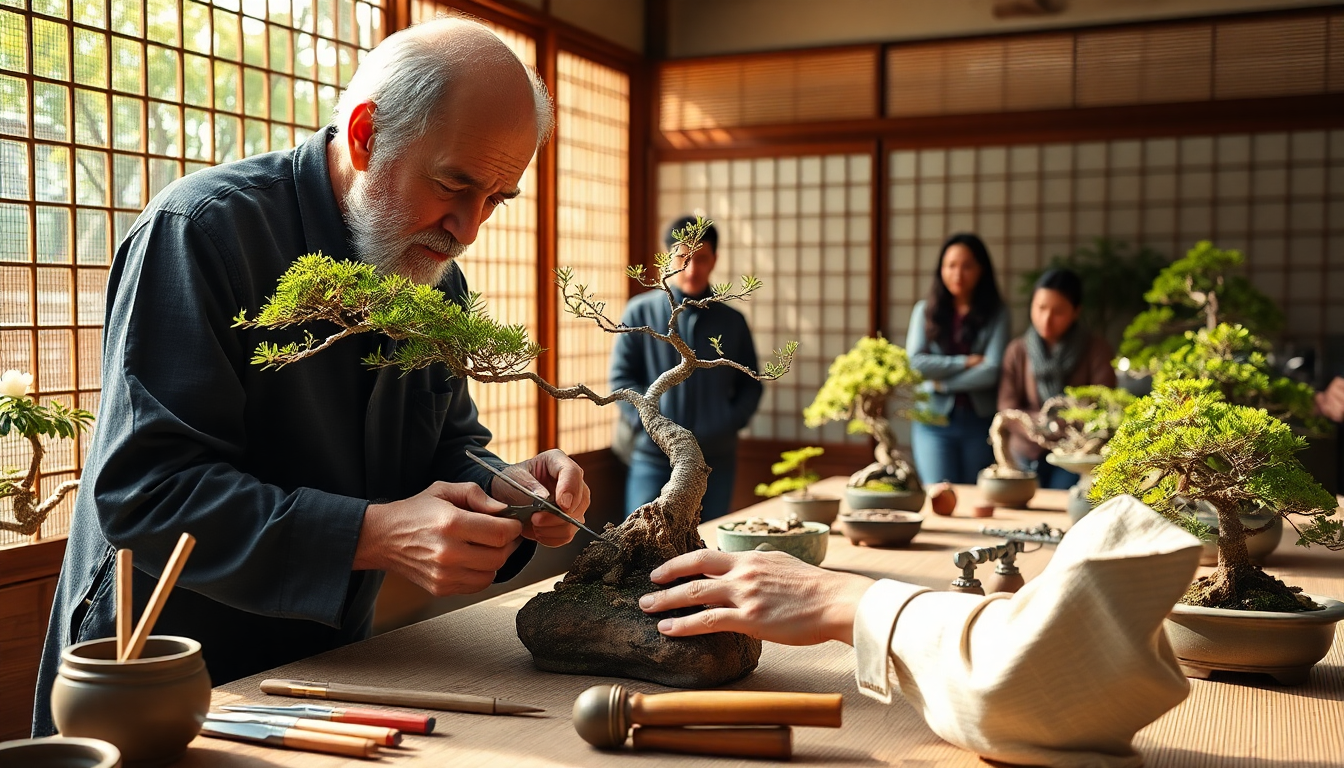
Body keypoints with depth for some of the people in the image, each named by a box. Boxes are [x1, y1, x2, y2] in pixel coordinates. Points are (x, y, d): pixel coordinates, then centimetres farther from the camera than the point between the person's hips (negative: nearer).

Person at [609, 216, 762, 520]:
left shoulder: (732, 321, 9)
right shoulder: (641, 312, 1)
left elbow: (750, 385, 11)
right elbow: (621, 378, -1)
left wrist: (725, 426, -6)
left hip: (716, 460, 3)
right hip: (653, 459, -2)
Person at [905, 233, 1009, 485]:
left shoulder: (996, 313, 0)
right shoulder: (925, 310, 5)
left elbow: (992, 372, -9)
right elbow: (914, 362, -7)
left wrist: (943, 383, -8)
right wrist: (965, 362, -9)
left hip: (979, 420, 0)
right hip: (933, 419, 0)